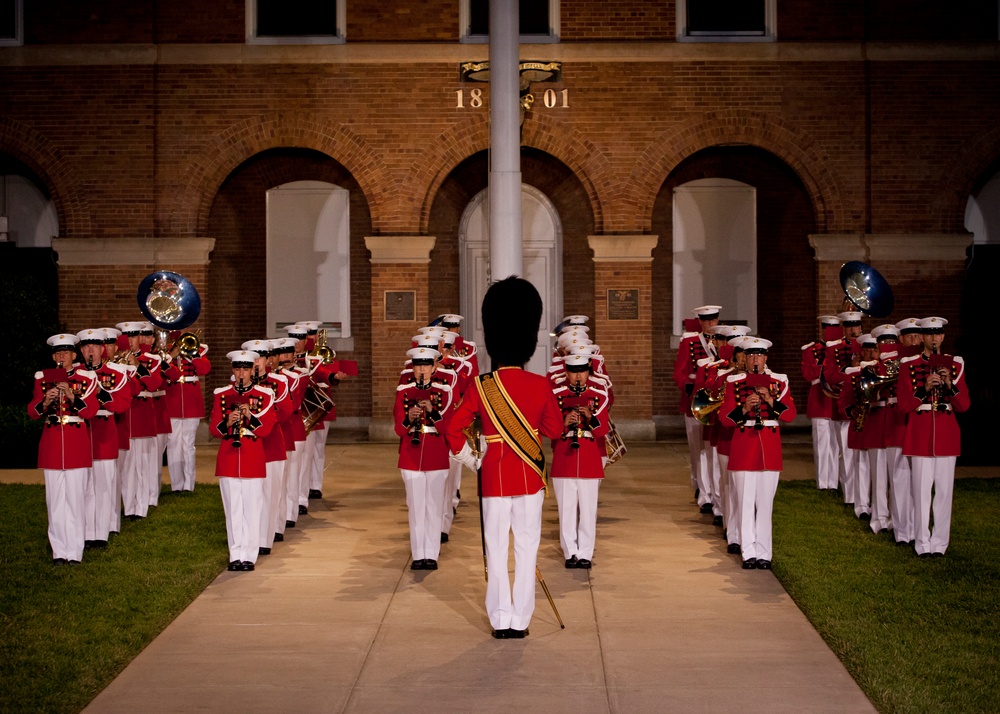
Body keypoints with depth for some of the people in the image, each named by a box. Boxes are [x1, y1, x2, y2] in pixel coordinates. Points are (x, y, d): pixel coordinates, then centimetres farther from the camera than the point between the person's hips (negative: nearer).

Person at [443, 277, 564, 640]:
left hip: (493, 477, 0)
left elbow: (453, 428, -7)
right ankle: (520, 620, 8)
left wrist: (470, 460, 5)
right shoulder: (541, 386, -7)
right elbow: (555, 430, 5)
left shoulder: (480, 386, -8)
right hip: (530, 476, 0)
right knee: (527, 549, 7)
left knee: (496, 550, 8)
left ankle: (501, 620, 9)